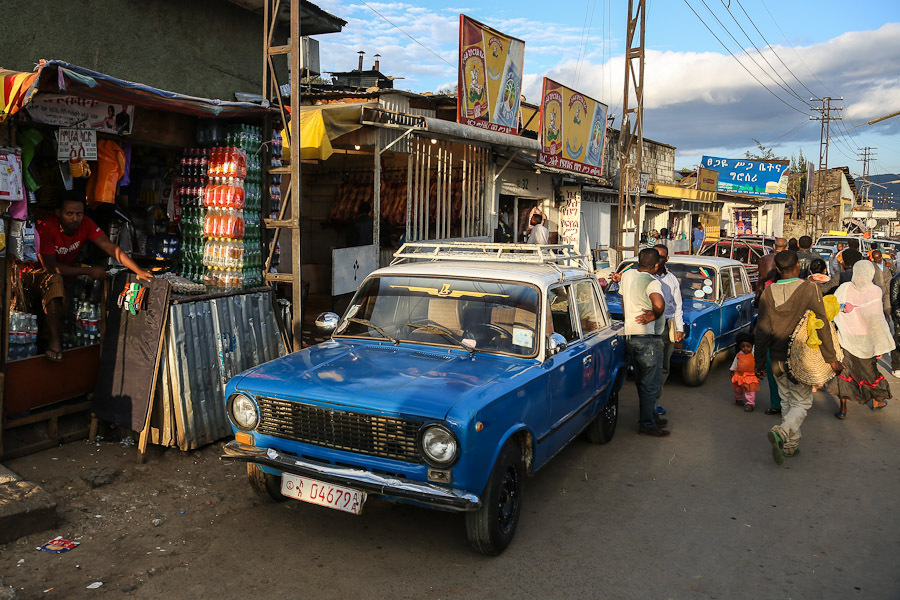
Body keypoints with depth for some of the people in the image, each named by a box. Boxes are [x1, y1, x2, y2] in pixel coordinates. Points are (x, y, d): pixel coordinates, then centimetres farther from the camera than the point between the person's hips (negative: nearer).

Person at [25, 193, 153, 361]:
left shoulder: (85, 224, -13)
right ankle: (55, 341, -33)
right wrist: (89, 271, -26)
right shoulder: (45, 227, -26)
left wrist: (139, 271, -33)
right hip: (36, 274, -5)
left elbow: (110, 247, -21)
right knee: (54, 279, -37)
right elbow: (51, 267, -26)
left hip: (66, 274, 5)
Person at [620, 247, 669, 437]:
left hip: (630, 335, 8)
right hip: (648, 338, -8)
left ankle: (651, 417, 31)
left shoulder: (627, 275, 6)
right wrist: (654, 315, -18)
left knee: (642, 381, 19)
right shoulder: (652, 282, -18)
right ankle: (647, 425, 9)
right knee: (650, 383, 2)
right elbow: (659, 304, -37)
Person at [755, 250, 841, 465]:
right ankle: (781, 432, -18)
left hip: (777, 359, 4)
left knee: (787, 401, 17)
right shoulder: (809, 289, -11)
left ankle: (790, 445, 21)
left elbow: (762, 330, 0)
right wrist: (831, 358, -3)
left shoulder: (768, 292, -2)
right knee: (801, 402, 5)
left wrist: (759, 362, 7)